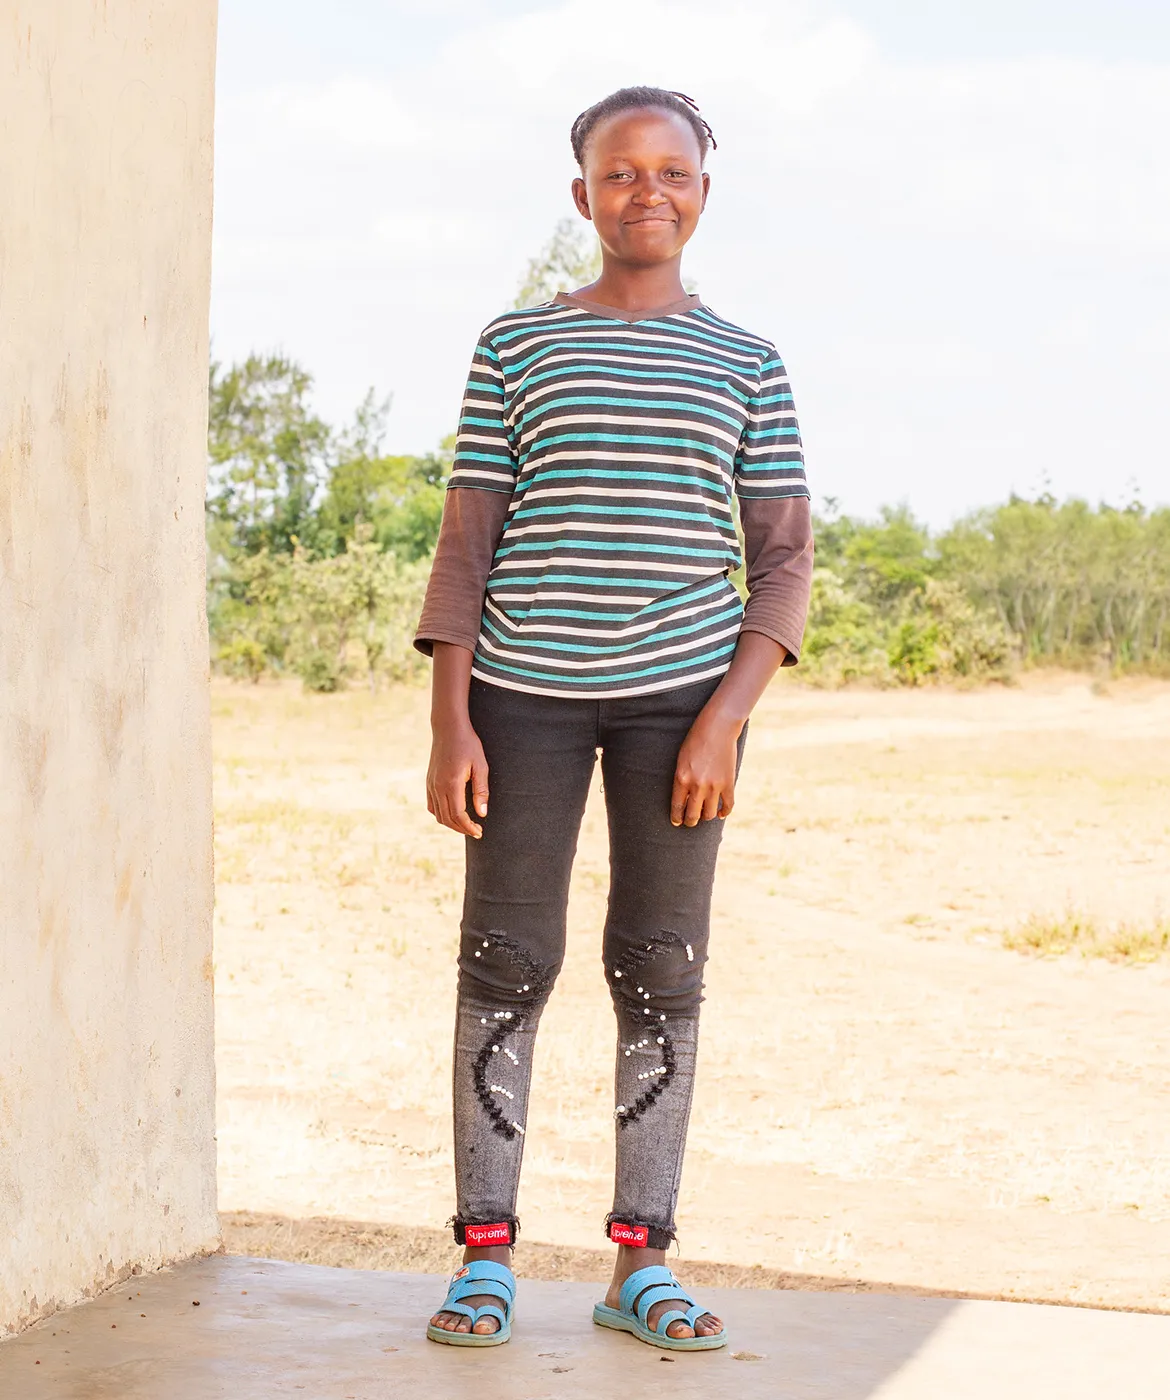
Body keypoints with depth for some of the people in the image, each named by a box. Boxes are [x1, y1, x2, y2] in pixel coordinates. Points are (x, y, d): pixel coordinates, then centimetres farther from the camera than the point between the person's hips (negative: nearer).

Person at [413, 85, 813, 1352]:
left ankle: (641, 1262, 9)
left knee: (661, 971, 2)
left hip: (680, 690, 1)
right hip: (526, 688, -1)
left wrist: (727, 717, -9)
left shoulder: (747, 367, 8)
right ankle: (485, 1254, 7)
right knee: (507, 962, -1)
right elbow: (465, 542, 3)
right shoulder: (515, 349, 6)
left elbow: (784, 560, 4)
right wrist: (449, 725, -5)